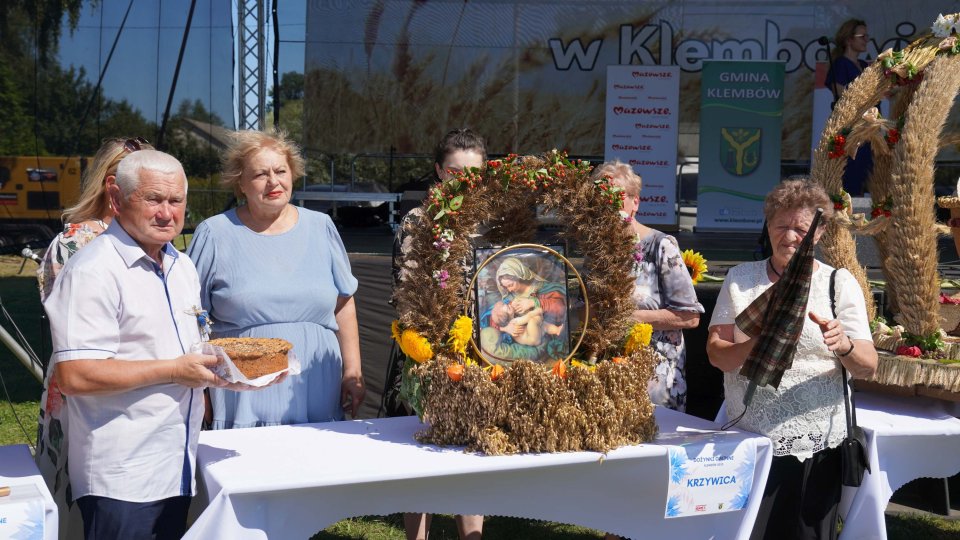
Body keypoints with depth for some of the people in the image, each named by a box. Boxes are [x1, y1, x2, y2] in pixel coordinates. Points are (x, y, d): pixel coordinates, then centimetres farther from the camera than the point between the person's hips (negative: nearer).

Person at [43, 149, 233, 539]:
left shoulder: (183, 266, 13)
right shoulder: (93, 271, -15)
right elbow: (74, 376, -23)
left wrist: (212, 365, 6)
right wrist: (174, 370, -20)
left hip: (177, 469, 8)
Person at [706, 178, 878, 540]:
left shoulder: (840, 283, 2)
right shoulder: (740, 279, 6)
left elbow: (868, 367, -4)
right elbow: (715, 353, -2)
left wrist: (844, 345, -26)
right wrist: (753, 348, -23)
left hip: (817, 444, 0)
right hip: (749, 441, 1)